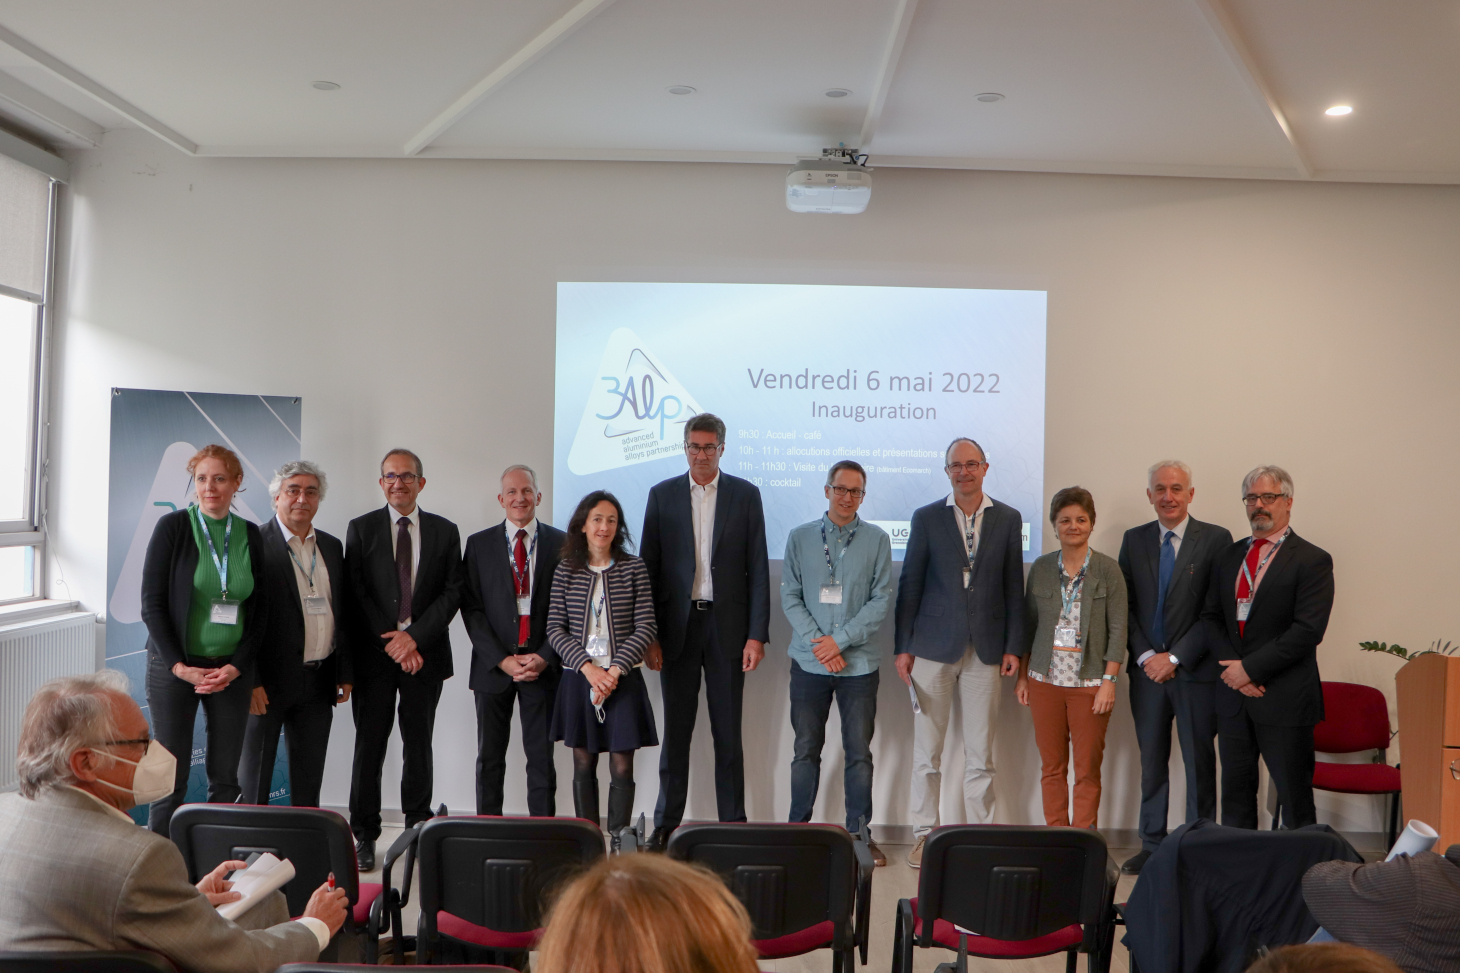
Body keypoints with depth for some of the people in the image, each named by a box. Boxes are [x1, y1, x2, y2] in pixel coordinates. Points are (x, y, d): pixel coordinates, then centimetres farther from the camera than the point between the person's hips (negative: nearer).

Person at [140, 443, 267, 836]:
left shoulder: (250, 535, 6)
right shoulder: (173, 526, -2)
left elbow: (260, 608, 7)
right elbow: (152, 603, -3)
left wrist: (236, 666, -5)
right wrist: (180, 666, -10)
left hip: (232, 669, 2)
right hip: (174, 666, -2)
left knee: (226, 777, 4)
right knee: (171, 777, -1)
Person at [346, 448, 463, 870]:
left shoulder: (445, 531, 7)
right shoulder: (361, 529, 5)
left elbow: (452, 593, 1)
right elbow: (356, 594, -1)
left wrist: (414, 636, -10)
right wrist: (390, 641, -9)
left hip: (425, 653, 1)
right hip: (374, 655, -1)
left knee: (419, 746, 7)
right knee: (370, 745, 1)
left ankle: (419, 829, 17)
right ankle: (364, 836, 10)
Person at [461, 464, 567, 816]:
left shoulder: (561, 544, 3)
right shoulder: (479, 544, 5)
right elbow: (471, 608, 1)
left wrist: (545, 657, -9)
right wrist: (502, 659, -9)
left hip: (543, 665, -1)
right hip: (493, 666, 1)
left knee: (541, 758, 3)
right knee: (489, 758, 7)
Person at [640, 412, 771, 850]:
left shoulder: (745, 495, 3)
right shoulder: (662, 495, 6)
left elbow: (758, 568, 1)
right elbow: (649, 567, 4)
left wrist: (757, 634, -6)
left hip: (727, 625, -1)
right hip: (677, 625, 1)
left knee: (728, 732, 5)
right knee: (675, 729, 7)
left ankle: (733, 824, 15)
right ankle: (666, 825, 17)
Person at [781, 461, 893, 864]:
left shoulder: (877, 539, 3)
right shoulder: (800, 538, 5)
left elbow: (881, 599, -2)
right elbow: (790, 596, 2)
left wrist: (840, 640, -10)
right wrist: (818, 644, -9)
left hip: (859, 663, 0)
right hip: (809, 662, 1)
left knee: (859, 752, 3)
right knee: (806, 749, 6)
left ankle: (860, 834, 13)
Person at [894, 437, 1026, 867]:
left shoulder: (1008, 519, 6)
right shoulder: (926, 518, 3)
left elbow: (1014, 587, 7)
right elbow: (909, 585, 3)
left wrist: (1014, 646, 1)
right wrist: (902, 646, 0)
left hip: (986, 650, 1)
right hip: (934, 648, 0)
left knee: (981, 754, 6)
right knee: (926, 750, 5)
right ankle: (924, 834, 16)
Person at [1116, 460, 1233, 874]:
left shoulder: (1216, 539, -3)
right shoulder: (1134, 540, 8)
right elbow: (1126, 605, 7)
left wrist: (1175, 657, -12)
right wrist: (1145, 655, -6)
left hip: (1196, 670, -3)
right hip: (1147, 669, 3)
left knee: (1199, 762, 5)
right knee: (1151, 761, 10)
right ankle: (1152, 844, 21)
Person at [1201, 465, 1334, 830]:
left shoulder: (1312, 560, -5)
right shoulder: (1228, 557, 13)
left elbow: (1308, 630, -15)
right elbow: (1210, 617, 9)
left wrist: (1251, 667, -15)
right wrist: (1233, 667, -7)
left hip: (1284, 700, -5)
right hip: (1234, 694, 5)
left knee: (1294, 796, 2)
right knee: (1235, 788, 12)